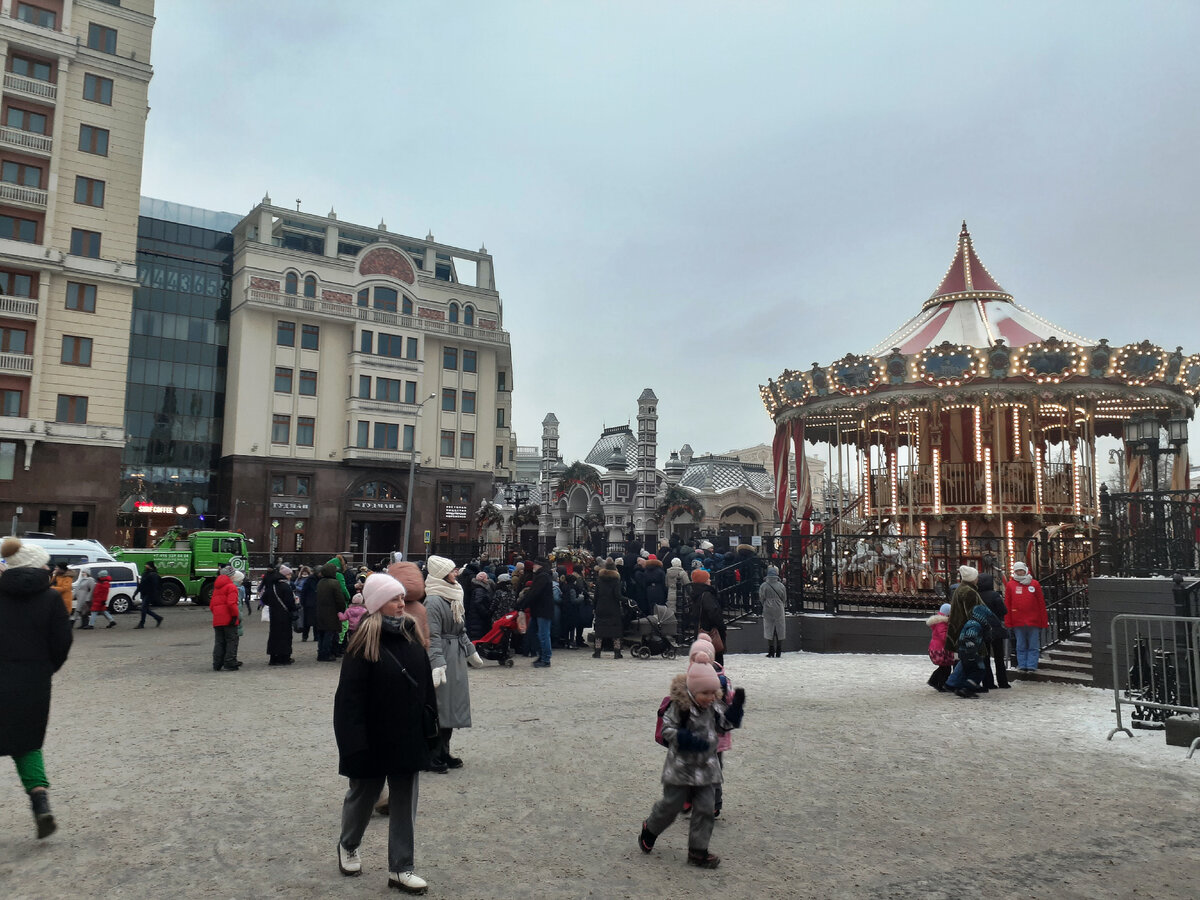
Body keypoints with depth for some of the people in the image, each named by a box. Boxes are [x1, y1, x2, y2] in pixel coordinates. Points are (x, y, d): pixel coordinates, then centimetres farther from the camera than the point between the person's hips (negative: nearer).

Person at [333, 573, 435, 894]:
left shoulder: (411, 634, 2)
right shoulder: (365, 641, -17)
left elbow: (426, 684, 8)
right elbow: (351, 696, -19)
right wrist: (356, 742, -22)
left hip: (410, 736, 5)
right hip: (374, 738, -5)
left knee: (405, 804, 9)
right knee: (363, 795, 17)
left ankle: (401, 868, 20)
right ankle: (348, 846, 44)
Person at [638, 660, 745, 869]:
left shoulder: (714, 706, -1)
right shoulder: (679, 706, -19)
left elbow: (727, 724, 6)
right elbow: (667, 729, -17)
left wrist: (737, 705, -7)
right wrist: (688, 740, -28)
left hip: (706, 768, 5)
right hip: (681, 767, -5)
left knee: (705, 808, 5)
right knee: (671, 805, 8)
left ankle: (698, 851, 17)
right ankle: (649, 830, 36)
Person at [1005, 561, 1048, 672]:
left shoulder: (1035, 584, 6)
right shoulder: (1010, 585, 5)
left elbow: (1041, 604, 6)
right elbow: (1007, 605, 5)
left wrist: (1044, 621, 3)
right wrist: (1008, 622, 0)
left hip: (1033, 621, 0)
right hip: (1017, 621, 0)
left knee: (1033, 646, 2)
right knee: (1021, 646, 7)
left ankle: (1031, 666, 7)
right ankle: (1022, 665, 12)